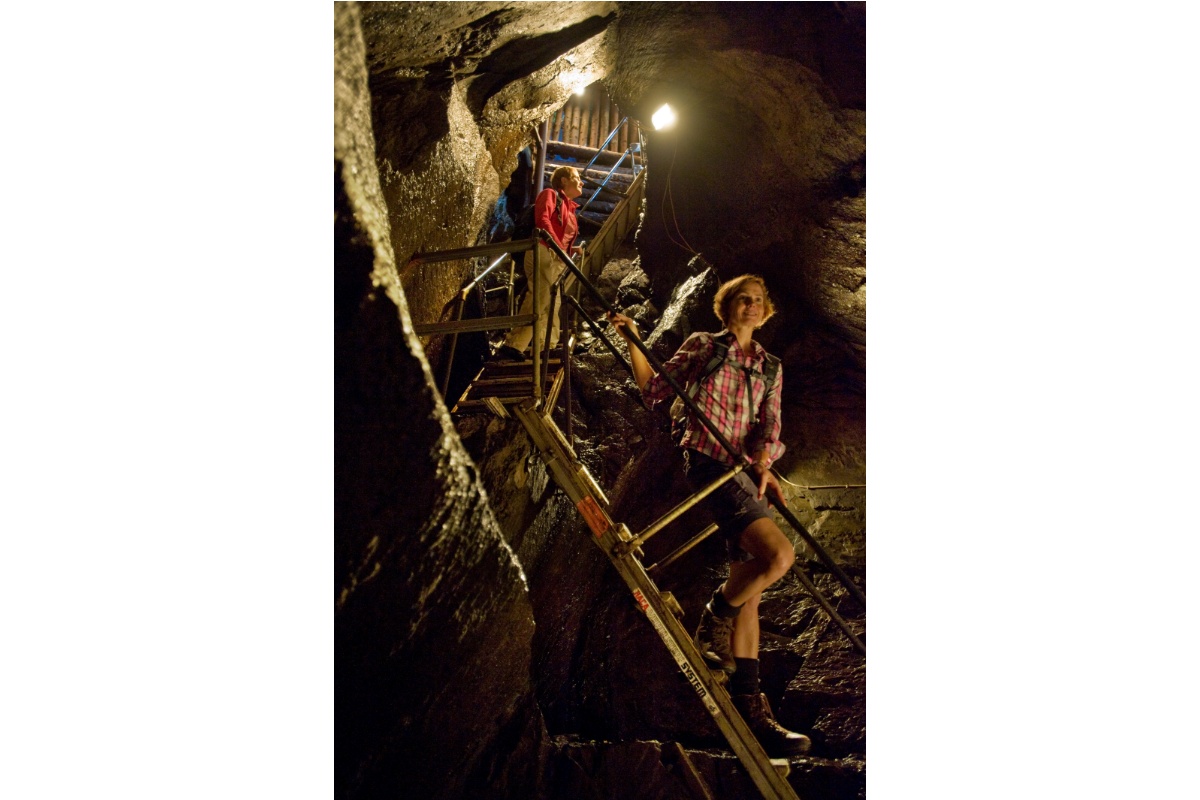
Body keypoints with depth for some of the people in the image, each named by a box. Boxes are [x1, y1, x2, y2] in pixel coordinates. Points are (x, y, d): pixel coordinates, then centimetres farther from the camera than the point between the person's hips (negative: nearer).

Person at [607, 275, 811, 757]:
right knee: (779, 555, -24)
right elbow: (654, 392, 7)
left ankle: (748, 704, 7)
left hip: (747, 473, 6)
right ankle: (712, 626, 1)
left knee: (749, 585, 2)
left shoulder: (769, 368, 18)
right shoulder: (701, 347, 7)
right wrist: (632, 342, -2)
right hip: (708, 462, -6)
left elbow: (770, 425, 7)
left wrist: (763, 464, -14)